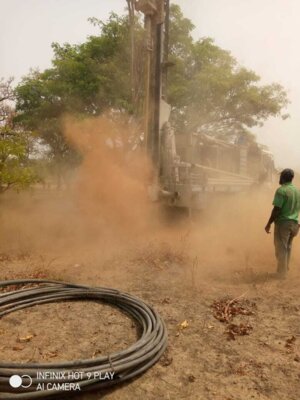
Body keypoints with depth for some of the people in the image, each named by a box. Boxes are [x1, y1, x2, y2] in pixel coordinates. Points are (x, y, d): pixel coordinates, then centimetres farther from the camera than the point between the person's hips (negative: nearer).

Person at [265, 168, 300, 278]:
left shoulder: (281, 190, -16)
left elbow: (277, 209, -20)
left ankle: (281, 274, 9)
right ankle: (285, 270, 30)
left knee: (281, 249, 2)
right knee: (287, 248, 19)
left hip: (283, 223, -7)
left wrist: (269, 224, -12)